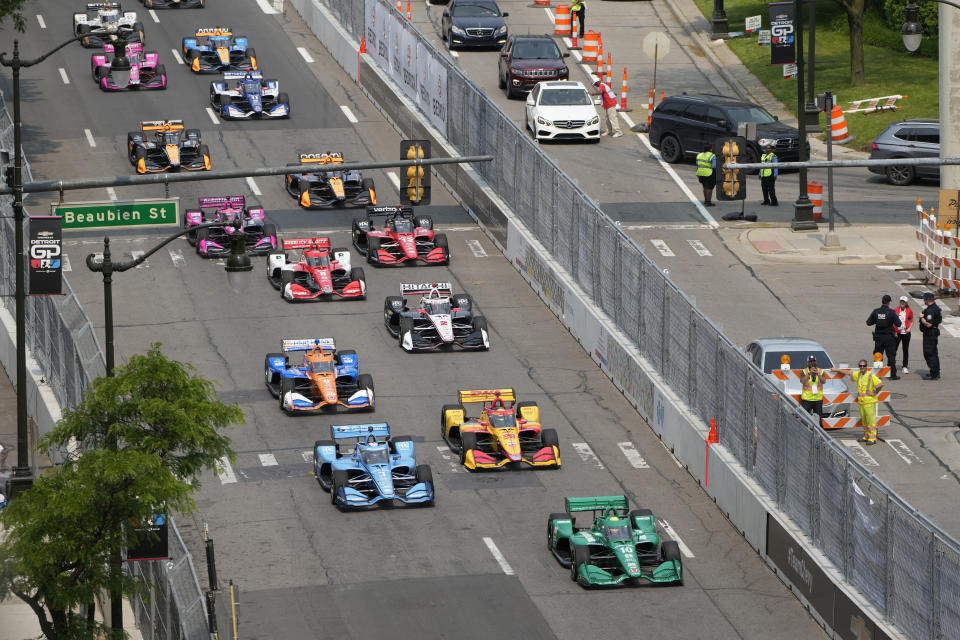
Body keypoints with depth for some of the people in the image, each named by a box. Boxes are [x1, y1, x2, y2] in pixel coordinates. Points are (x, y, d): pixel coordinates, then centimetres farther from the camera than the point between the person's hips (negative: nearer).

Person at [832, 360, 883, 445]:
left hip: (869, 402, -7)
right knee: (864, 421, 12)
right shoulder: (858, 374, 10)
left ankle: (872, 438, -4)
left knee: (870, 420, -6)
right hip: (861, 401, 7)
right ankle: (866, 436, 21)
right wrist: (837, 370, 32)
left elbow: (880, 384, -18)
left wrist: (874, 393, -13)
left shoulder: (871, 375, -12)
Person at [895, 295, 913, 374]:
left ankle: (904, 367, 12)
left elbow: (912, 322, 10)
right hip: (897, 333, 0)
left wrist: (909, 328, -7)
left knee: (905, 350, 4)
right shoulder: (896, 310, 0)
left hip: (906, 333, 0)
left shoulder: (909, 311, 0)